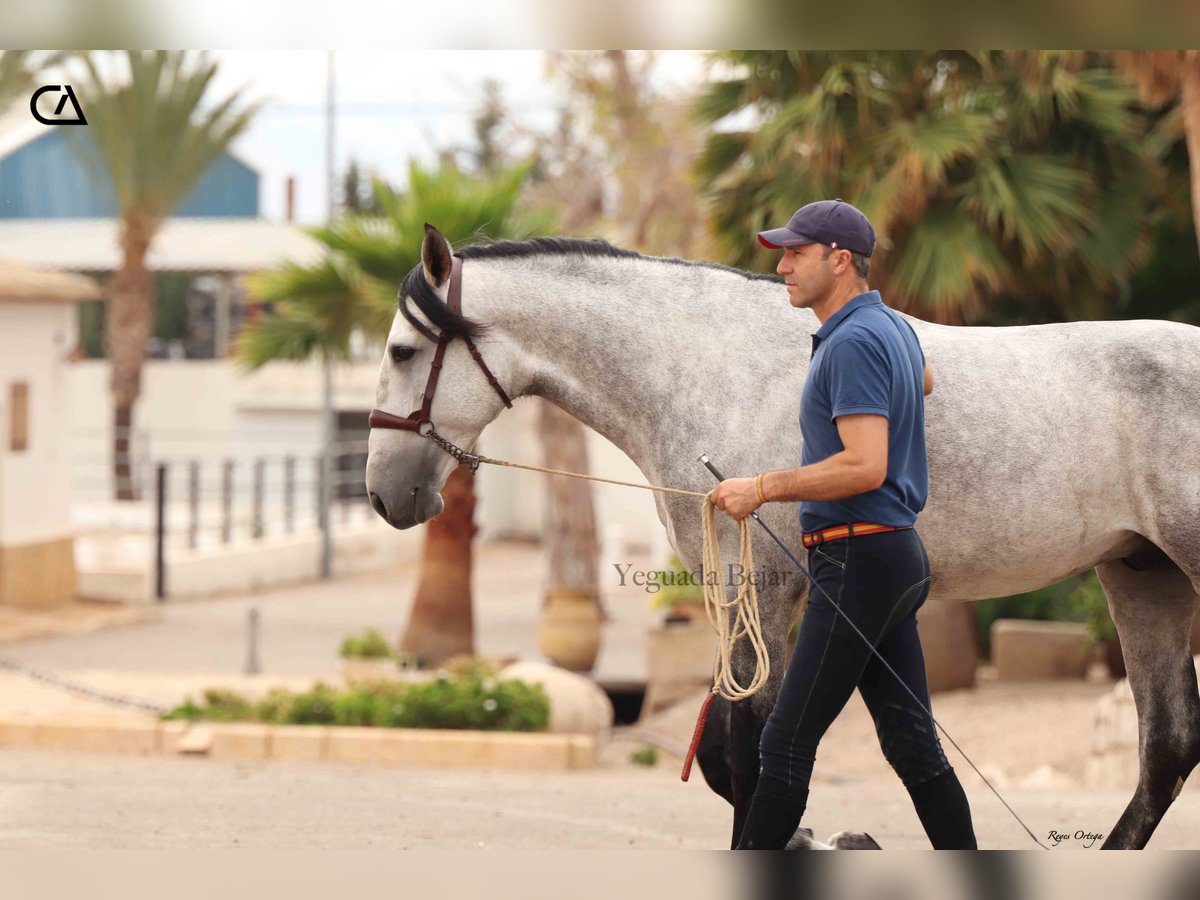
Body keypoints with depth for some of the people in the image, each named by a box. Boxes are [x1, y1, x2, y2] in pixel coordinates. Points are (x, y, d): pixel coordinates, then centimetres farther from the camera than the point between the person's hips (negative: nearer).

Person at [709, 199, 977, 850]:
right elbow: (924, 381, 39)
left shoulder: (853, 343, -16)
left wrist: (763, 488, -19)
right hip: (898, 553, 10)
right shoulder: (894, 328, 14)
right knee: (912, 745, 10)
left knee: (787, 745, -7)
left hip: (858, 562, -10)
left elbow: (865, 467, -25)